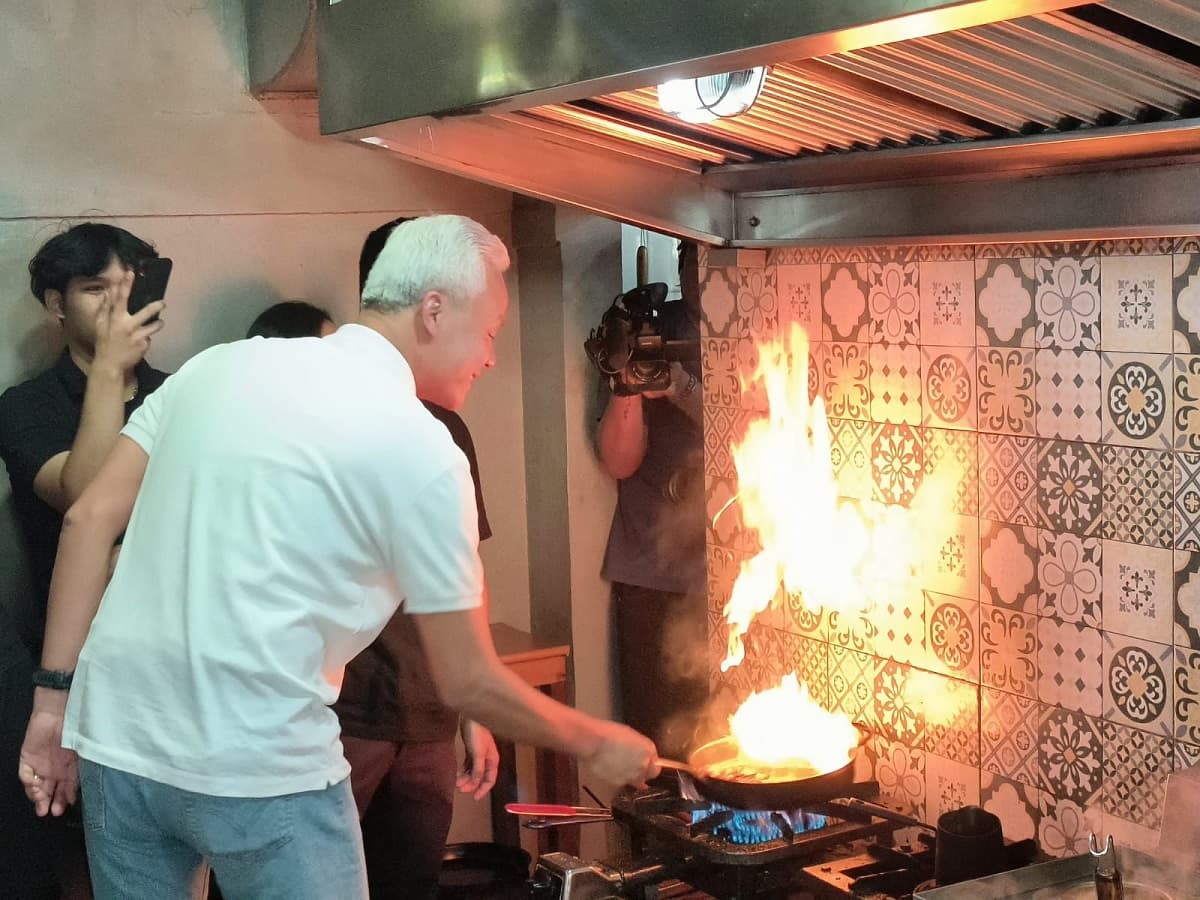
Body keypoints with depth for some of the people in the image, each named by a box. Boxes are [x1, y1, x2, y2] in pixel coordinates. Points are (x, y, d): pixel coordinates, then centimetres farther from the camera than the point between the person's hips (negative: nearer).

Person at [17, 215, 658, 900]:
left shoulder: (224, 363, 7)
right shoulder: (421, 450, -8)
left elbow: (90, 519, 4)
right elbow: (468, 683, -4)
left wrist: (55, 696, 8)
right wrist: (598, 745, 11)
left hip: (116, 740, 7)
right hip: (260, 764, -6)